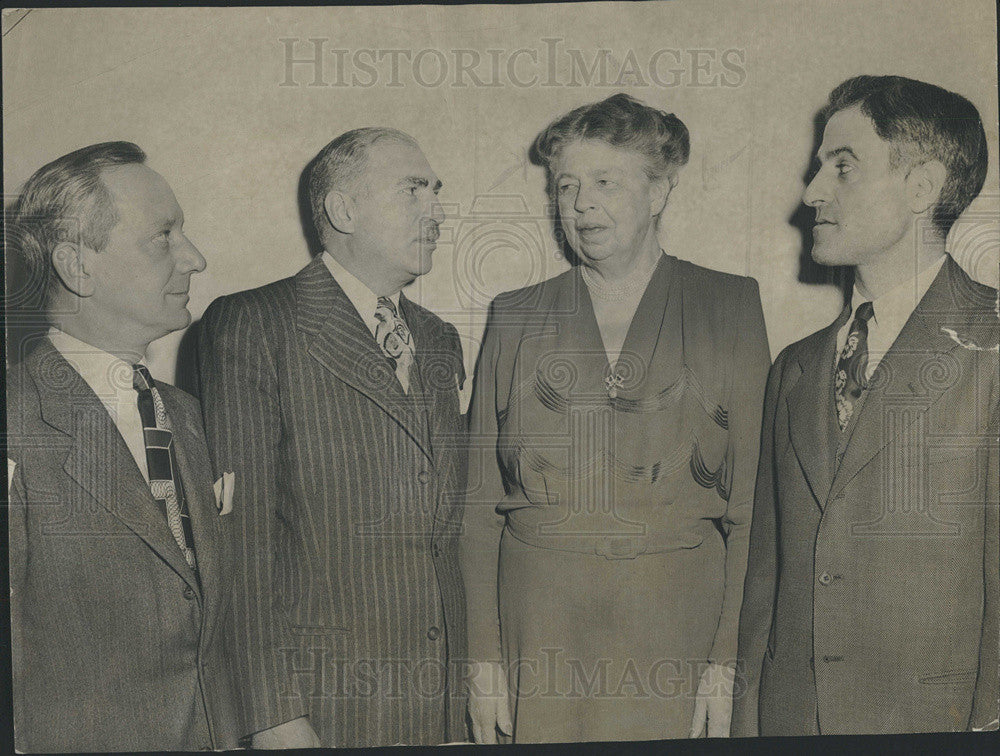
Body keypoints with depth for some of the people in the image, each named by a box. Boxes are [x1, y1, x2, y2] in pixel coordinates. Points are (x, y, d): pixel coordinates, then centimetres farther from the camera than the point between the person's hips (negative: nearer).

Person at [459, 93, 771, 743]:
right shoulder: (515, 318, 7)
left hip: (675, 624, -1)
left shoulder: (732, 308, 3)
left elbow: (754, 493, -1)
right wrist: (483, 654, 0)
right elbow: (480, 500, 6)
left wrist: (731, 657, -7)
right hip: (539, 627, 1)